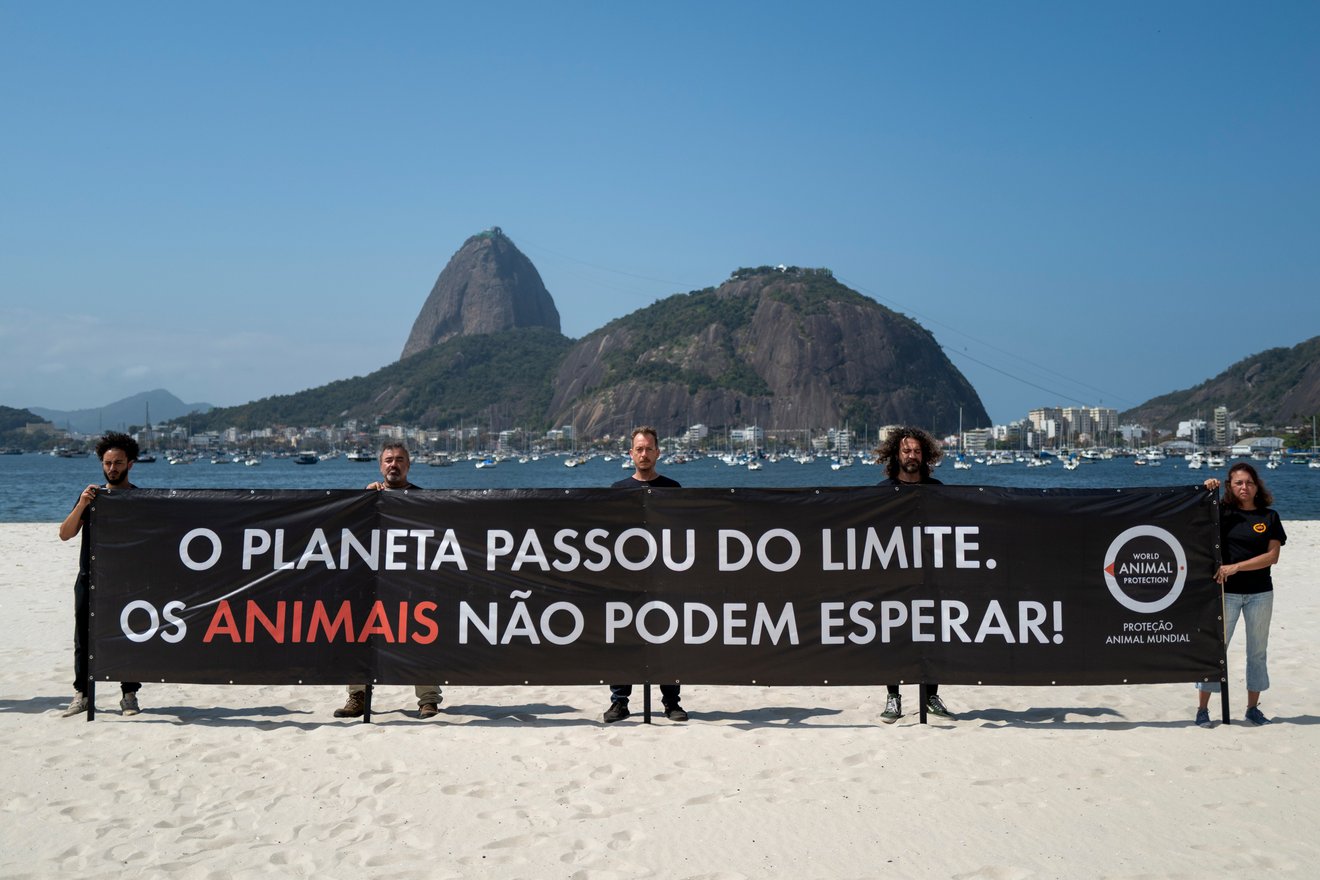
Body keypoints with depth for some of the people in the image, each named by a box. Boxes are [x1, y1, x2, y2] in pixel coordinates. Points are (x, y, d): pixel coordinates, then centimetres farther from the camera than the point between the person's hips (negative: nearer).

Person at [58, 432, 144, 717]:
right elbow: (65, 534, 2)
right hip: (89, 579, 2)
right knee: (84, 638, 4)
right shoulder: (90, 494, 9)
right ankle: (81, 694, 12)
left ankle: (129, 694, 8)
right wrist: (81, 506, -13)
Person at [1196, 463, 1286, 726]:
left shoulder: (1269, 517, 2)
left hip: (1260, 592, 2)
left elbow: (1272, 556, -6)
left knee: (1257, 650, 9)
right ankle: (1202, 708, 3)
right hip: (1226, 592, -2)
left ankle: (1253, 707, 21)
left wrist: (1236, 567, -16)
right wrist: (1206, 491, -14)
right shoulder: (1221, 513, 0)